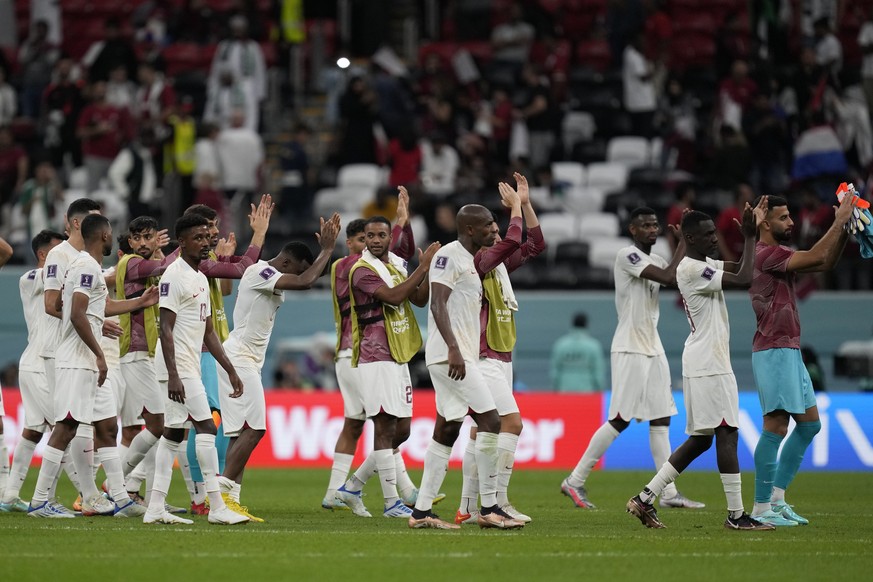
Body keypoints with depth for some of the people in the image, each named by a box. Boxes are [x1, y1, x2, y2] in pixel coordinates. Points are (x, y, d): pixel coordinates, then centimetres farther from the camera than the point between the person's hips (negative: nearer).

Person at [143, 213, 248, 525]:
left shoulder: (201, 278, 17)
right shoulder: (174, 276, -12)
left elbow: (208, 332, 21)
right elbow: (166, 328, -18)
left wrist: (230, 370, 17)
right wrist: (173, 376, -24)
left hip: (191, 366, 10)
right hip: (178, 366, -10)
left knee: (172, 434, 8)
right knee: (206, 427, -12)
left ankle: (155, 508, 9)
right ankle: (217, 507, -12)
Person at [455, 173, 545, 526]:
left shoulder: (498, 265, 14)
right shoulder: (474, 264, -12)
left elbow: (534, 245, 19)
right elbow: (511, 243, -26)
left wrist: (525, 203, 13)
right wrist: (515, 207, -15)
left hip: (499, 360, 10)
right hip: (483, 360, -10)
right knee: (511, 422, -17)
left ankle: (469, 507, 11)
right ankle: (498, 500, -20)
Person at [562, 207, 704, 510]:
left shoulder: (656, 260, 16)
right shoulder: (627, 255, -11)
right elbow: (669, 278, -20)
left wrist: (684, 242, 1)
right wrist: (684, 242, -11)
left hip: (653, 348, 9)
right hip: (629, 349, -9)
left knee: (661, 420, 4)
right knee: (621, 419, -8)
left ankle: (668, 493, 3)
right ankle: (575, 481, 0)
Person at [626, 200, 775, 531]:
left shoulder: (703, 265, 16)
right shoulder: (692, 269, -15)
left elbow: (740, 268, 23)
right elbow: (744, 280, -20)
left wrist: (752, 234, 12)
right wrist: (750, 237, -12)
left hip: (705, 364, 10)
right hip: (708, 364, -10)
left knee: (700, 439, 11)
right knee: (727, 432, -8)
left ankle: (645, 499, 10)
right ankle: (736, 514, -5)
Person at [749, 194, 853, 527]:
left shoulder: (779, 255, 17)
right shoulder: (765, 254, -14)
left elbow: (826, 263, 19)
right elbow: (816, 257, -21)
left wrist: (844, 229, 6)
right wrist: (840, 222, -13)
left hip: (789, 351, 11)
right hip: (774, 352, -11)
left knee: (809, 424, 14)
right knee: (776, 427, -11)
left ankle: (776, 498, 17)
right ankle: (762, 508, -7)